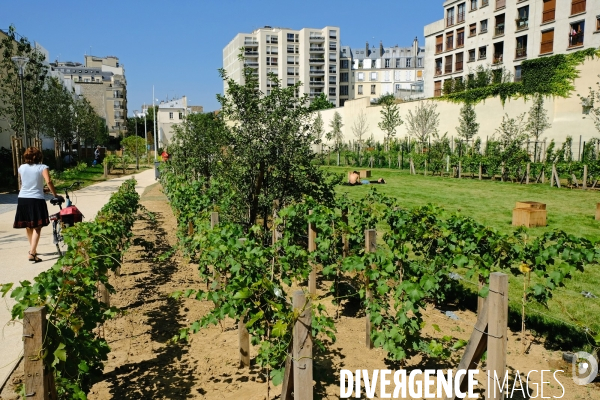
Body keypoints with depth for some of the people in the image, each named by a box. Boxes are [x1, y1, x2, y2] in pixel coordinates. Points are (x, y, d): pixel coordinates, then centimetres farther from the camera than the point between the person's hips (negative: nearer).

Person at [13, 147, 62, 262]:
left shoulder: (21, 167, 8)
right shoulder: (42, 167, -5)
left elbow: (22, 183, 19)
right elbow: (48, 181, -21)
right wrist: (55, 195, -13)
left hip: (23, 199, 5)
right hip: (36, 199, -5)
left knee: (28, 227, 19)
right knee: (37, 227, -4)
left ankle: (33, 249, 35)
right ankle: (32, 253, -15)